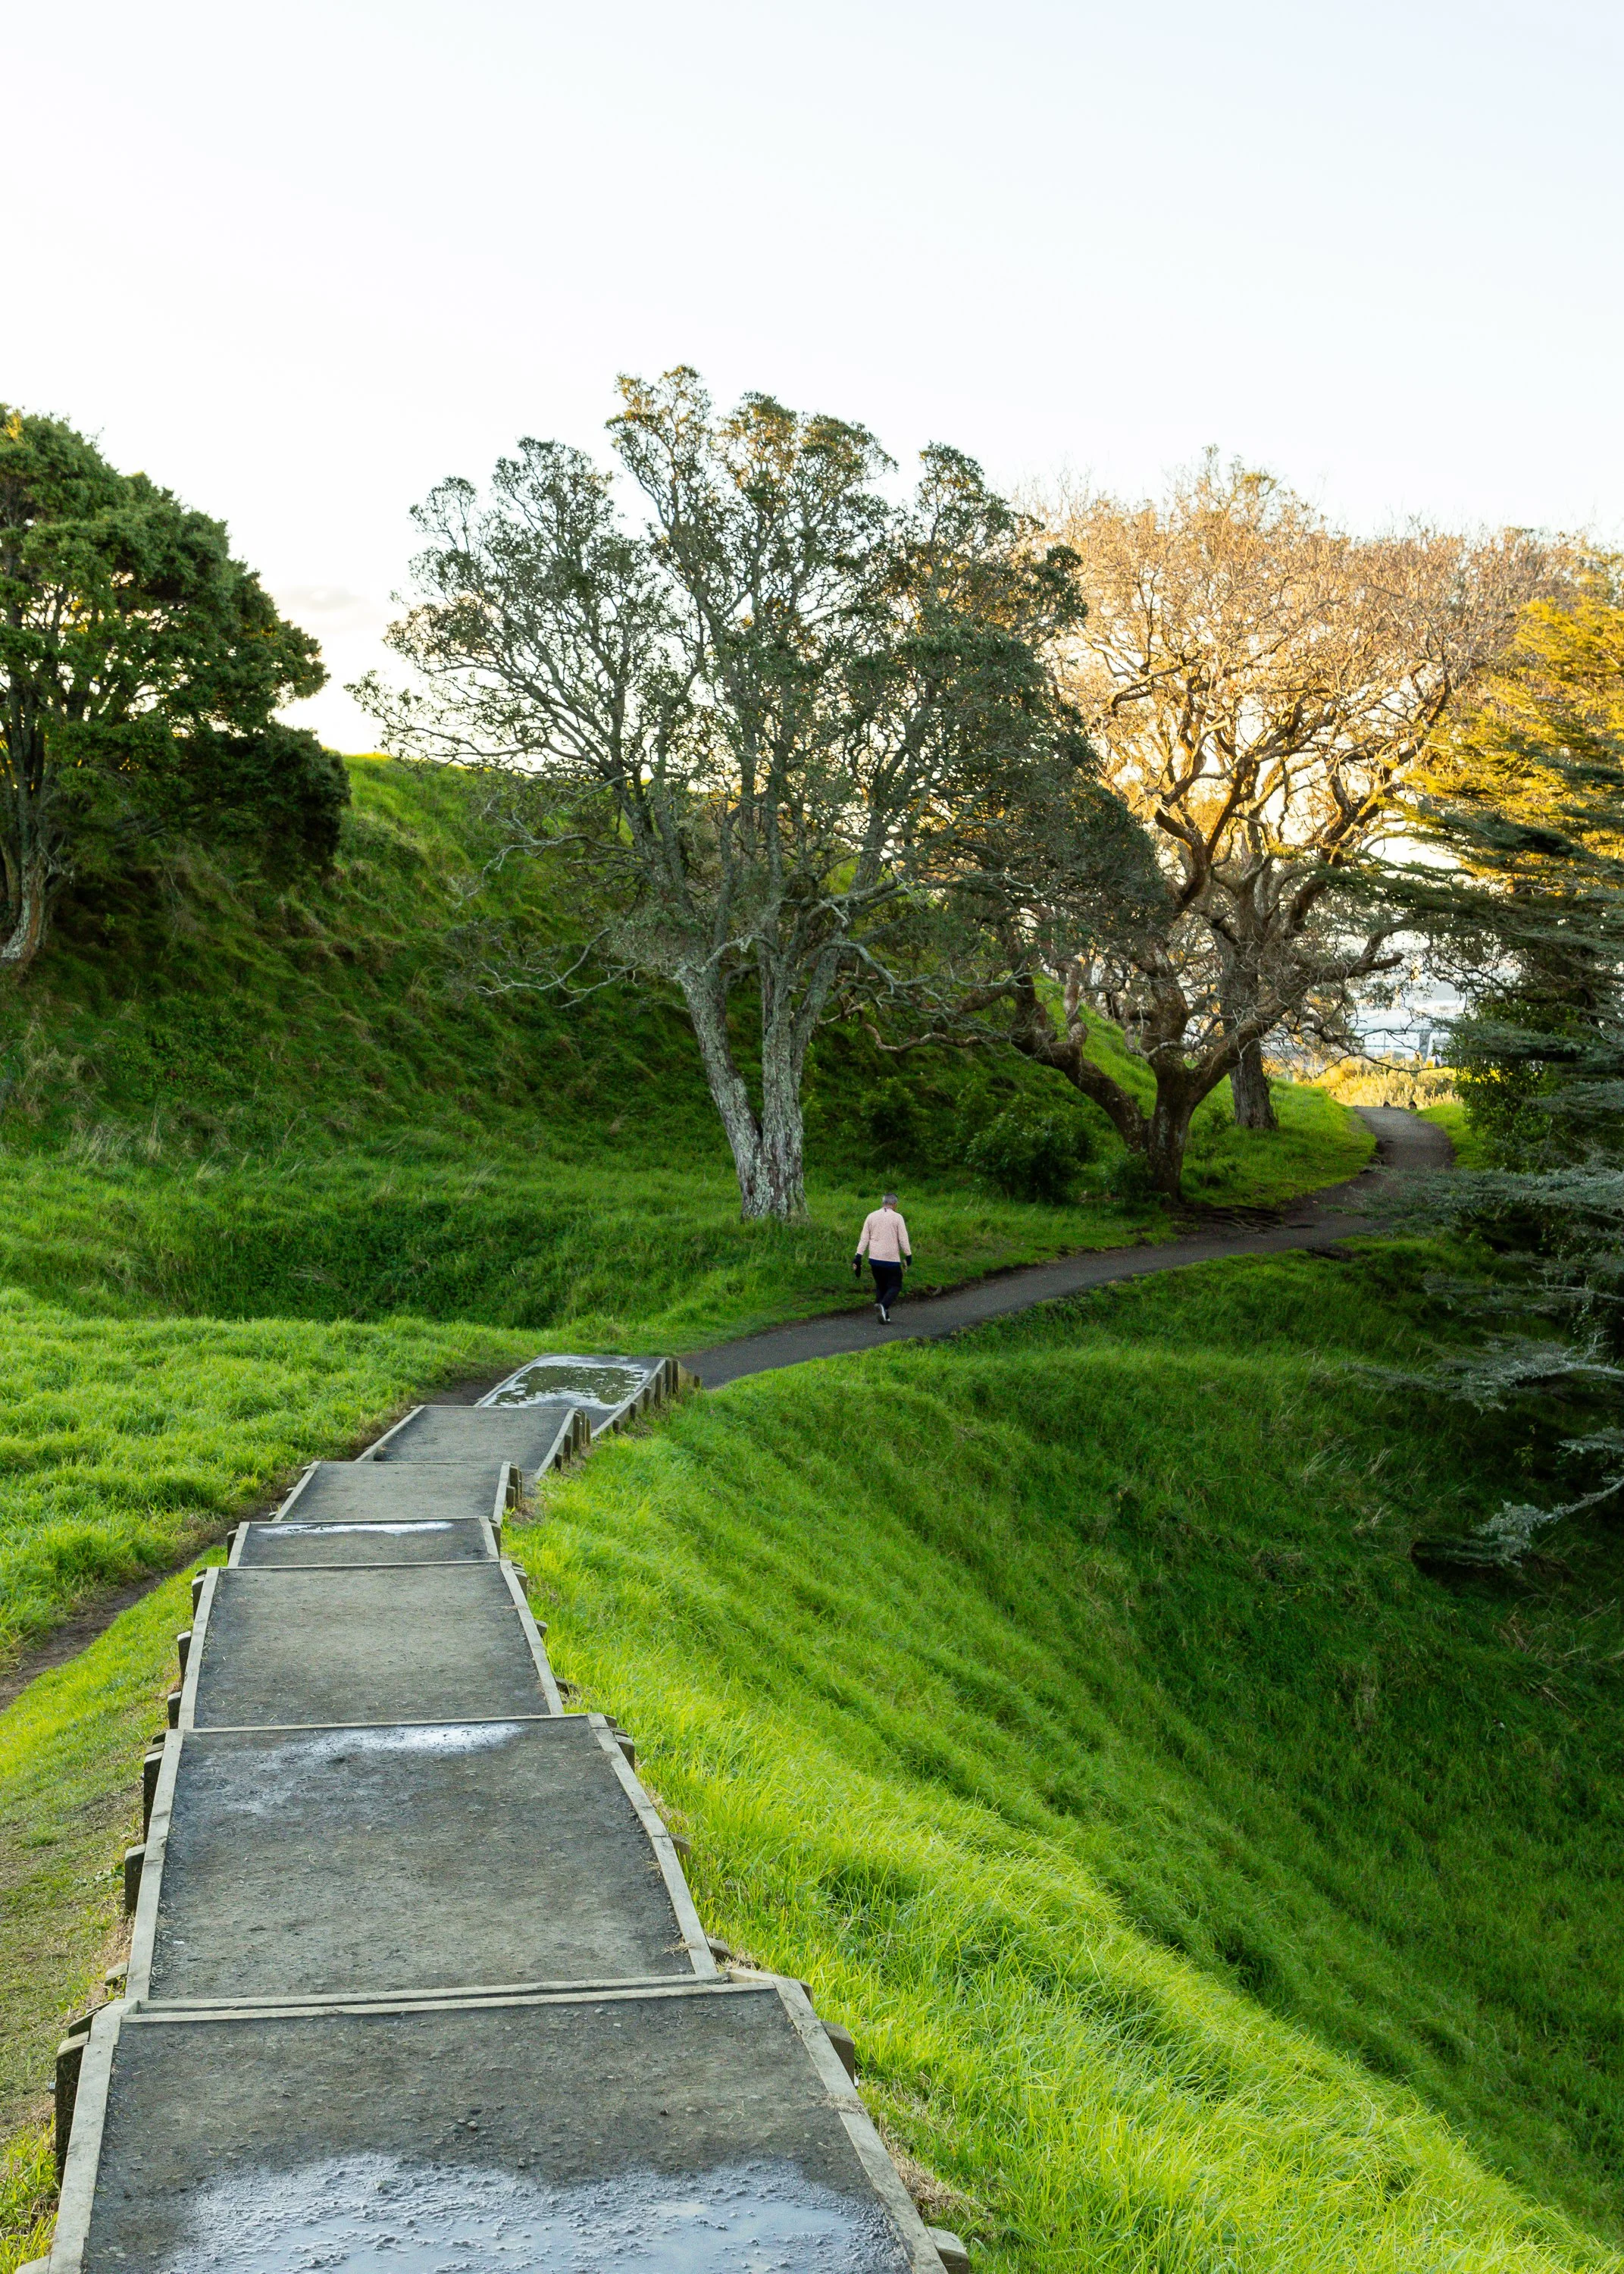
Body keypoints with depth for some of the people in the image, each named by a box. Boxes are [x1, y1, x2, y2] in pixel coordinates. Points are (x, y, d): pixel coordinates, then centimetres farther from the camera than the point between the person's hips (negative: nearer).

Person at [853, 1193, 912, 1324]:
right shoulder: (897, 1217, -5)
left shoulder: (872, 1216, 6)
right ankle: (883, 1305, -21)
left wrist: (858, 1257, 5)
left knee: (880, 1286, 16)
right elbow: (903, 1239, -7)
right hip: (892, 1259, -4)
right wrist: (908, 1256, 3)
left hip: (874, 1259, 4)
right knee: (895, 1286, 5)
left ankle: (885, 1316, 7)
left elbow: (864, 1238, 5)